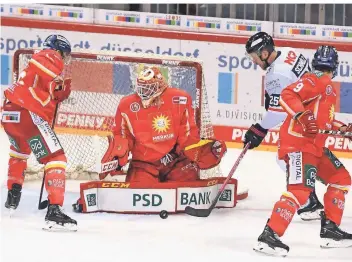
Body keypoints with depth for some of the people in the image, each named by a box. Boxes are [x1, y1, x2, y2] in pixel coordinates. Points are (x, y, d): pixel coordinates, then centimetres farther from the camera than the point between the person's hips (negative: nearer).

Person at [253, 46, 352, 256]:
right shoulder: (316, 80, -8)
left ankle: (330, 229, 19)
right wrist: (302, 117, -33)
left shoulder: (328, 88, 23)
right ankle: (270, 236, -26)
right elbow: (287, 96, -22)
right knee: (300, 190, -22)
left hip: (314, 145, 11)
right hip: (298, 143, -11)